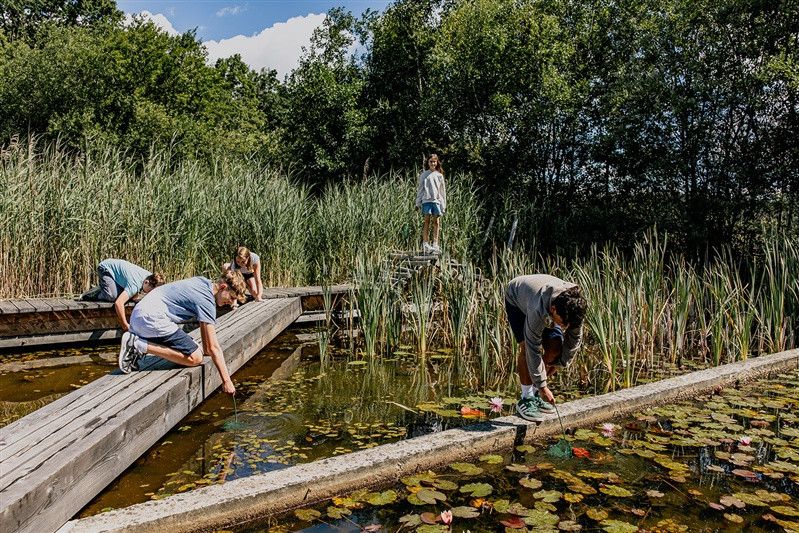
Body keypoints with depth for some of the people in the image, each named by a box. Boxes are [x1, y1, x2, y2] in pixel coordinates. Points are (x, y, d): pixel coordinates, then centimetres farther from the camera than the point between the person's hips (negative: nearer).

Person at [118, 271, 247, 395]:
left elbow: (203, 322, 26)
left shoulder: (205, 283, 12)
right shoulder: (206, 300, -14)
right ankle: (140, 345, -13)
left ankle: (136, 340, 8)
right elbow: (213, 347, -16)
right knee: (195, 358, -13)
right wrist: (226, 381, -13)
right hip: (151, 318, -10)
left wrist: (206, 350, 26)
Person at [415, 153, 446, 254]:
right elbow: (420, 189, 10)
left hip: (437, 201, 1)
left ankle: (435, 245, 1)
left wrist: (444, 204, 7)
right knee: (427, 222, -4)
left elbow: (443, 190, 13)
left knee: (436, 223, -1)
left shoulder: (439, 175, 13)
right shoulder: (424, 174, 10)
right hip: (426, 200, -1)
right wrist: (418, 203, 5)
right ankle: (425, 244, -3)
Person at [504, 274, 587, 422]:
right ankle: (526, 398, -11)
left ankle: (536, 393, 6)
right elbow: (534, 350, -38)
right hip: (516, 299, -5)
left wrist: (560, 363, -8)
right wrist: (543, 386, -32)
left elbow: (575, 338, -12)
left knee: (555, 347, -10)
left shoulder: (574, 307, -31)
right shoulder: (538, 311, -46)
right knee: (526, 347, -23)